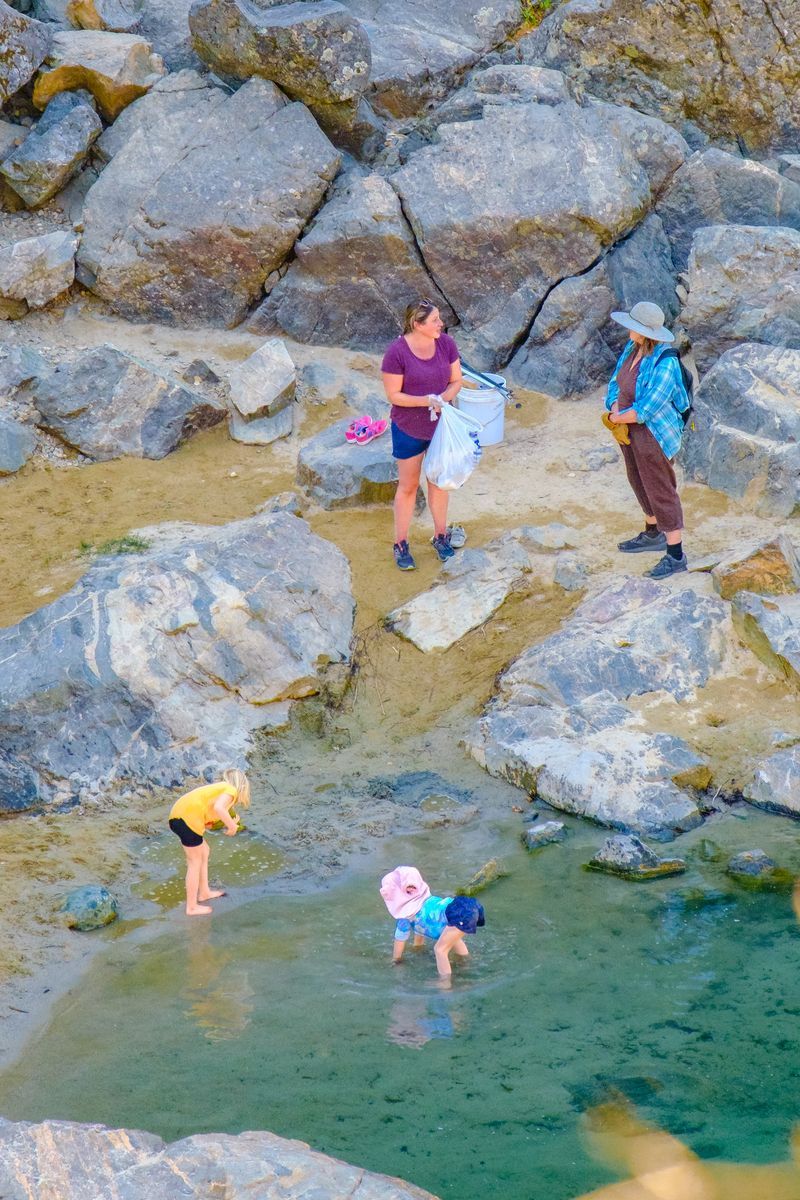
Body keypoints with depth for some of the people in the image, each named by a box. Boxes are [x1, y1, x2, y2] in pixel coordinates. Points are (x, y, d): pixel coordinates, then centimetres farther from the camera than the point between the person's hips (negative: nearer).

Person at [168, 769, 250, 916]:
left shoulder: (219, 788, 27)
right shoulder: (231, 790, 2)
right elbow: (218, 807, -21)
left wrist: (231, 824, 14)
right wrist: (232, 825, -8)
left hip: (177, 815, 9)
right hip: (188, 817, -9)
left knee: (203, 851, 25)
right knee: (195, 862, 3)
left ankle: (204, 892, 37)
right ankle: (192, 907, 10)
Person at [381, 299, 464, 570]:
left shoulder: (446, 344, -10)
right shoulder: (397, 352, -23)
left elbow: (456, 381, -1)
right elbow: (393, 395, -18)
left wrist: (443, 398, -22)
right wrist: (427, 401, -29)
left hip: (441, 426, 4)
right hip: (409, 429, -4)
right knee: (408, 486, 10)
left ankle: (440, 536, 37)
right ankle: (400, 545, 25)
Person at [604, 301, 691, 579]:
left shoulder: (664, 364, -29)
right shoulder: (632, 349, -3)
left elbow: (647, 408, -29)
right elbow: (616, 382, 6)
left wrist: (618, 418, -15)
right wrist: (614, 408, -13)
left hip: (652, 435, -9)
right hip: (630, 431, 9)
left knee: (661, 492, 1)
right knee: (640, 483, 25)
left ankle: (676, 556, 11)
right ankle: (653, 536, 45)